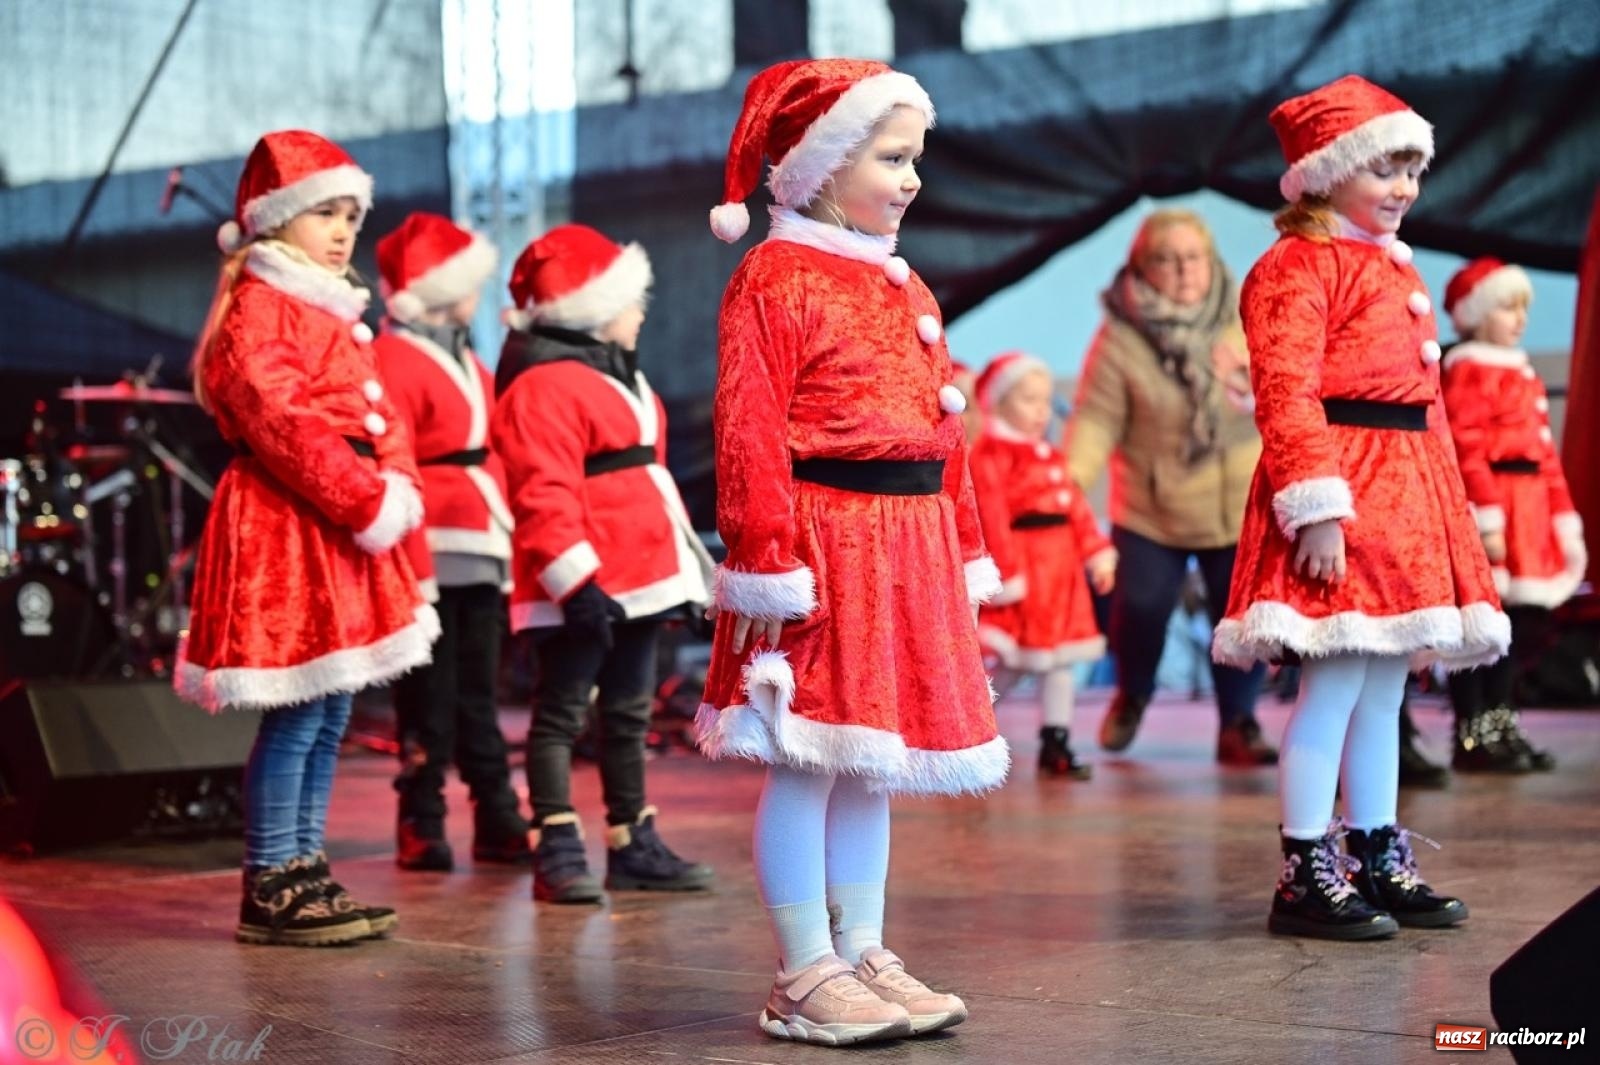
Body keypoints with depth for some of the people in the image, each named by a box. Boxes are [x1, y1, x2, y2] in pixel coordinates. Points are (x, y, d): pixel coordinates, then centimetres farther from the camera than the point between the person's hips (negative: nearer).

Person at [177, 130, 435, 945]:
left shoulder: (335, 315, 22)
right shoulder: (256, 311, -9)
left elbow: (379, 415, 19)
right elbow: (286, 426, -19)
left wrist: (398, 488, 3)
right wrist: (369, 504, -19)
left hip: (345, 534, 10)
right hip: (285, 533, -10)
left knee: (330, 711, 11)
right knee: (296, 715, -8)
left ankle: (305, 873, 18)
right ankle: (271, 889, -1)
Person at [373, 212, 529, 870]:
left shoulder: (465, 360, 18)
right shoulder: (393, 361, -11)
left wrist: (507, 538, 13)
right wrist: (412, 566, -21)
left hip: (480, 552, 8)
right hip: (432, 557, -8)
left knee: (478, 694, 12)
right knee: (430, 701, -1)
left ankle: (498, 822, 18)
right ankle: (421, 828, 8)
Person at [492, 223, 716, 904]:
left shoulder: (615, 374, 20)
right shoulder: (542, 386, -14)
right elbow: (544, 494, -22)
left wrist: (687, 552, 24)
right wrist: (575, 579, -28)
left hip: (639, 576, 10)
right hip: (583, 589, -10)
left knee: (628, 713, 14)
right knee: (562, 712, -5)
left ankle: (633, 846, 22)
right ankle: (557, 852, -3)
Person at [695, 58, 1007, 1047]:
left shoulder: (907, 288, 17)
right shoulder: (775, 279, -8)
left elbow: (945, 432, 18)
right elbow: (750, 436, -14)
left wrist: (964, 552, 16)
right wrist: (766, 560, -18)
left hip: (908, 550, 8)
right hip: (821, 536, -8)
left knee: (872, 762, 13)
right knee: (809, 763, -3)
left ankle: (864, 956, 22)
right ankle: (807, 977, 7)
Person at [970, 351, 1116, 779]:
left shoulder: (1052, 458, 16)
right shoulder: (990, 457, -12)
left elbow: (1077, 508, 17)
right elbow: (992, 517, -18)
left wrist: (1097, 552, 9)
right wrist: (1006, 574, -21)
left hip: (1060, 570, 8)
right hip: (1021, 570, -8)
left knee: (1058, 662, 10)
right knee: (1010, 664, -4)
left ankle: (1056, 745, 16)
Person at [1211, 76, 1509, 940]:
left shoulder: (1397, 269, 21)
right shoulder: (1298, 268, -8)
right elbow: (1286, 395, -17)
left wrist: (1447, 511, 20)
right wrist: (1316, 506, -24)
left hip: (1410, 492, 9)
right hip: (1342, 486, -9)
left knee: (1383, 688, 13)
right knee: (1336, 683, -8)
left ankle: (1378, 862, 21)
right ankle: (1306, 877, -1)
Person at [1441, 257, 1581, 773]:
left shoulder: (1521, 372, 20)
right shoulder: (1469, 369, -8)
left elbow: (1543, 450, 21)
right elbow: (1466, 448, -17)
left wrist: (1562, 515, 17)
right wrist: (1487, 518, -22)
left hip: (1527, 511, 9)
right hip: (1491, 503, -9)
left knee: (1513, 623, 12)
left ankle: (1499, 726, 20)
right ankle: (1472, 735, -1)